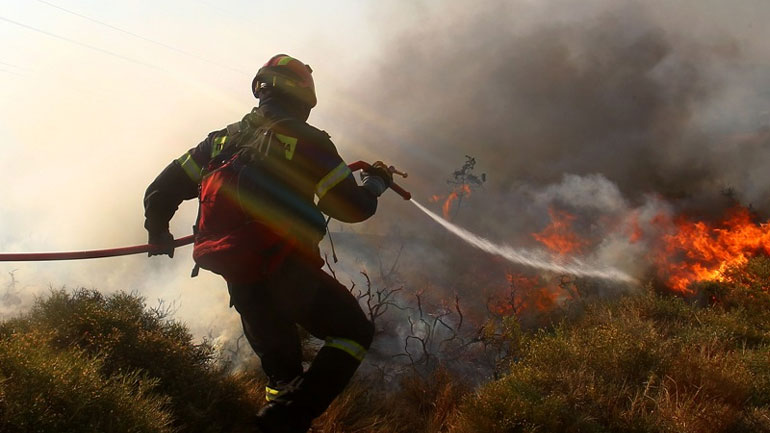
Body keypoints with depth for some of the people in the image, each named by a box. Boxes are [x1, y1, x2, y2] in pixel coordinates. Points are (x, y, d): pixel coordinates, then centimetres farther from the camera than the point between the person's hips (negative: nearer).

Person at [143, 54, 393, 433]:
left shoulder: (223, 139, 13)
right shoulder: (307, 141, -3)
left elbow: (162, 190, 15)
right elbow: (351, 207, -2)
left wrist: (158, 233, 33)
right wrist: (376, 182, 19)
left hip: (240, 283, 6)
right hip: (288, 273, -6)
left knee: (282, 369, 20)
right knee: (354, 332, 8)